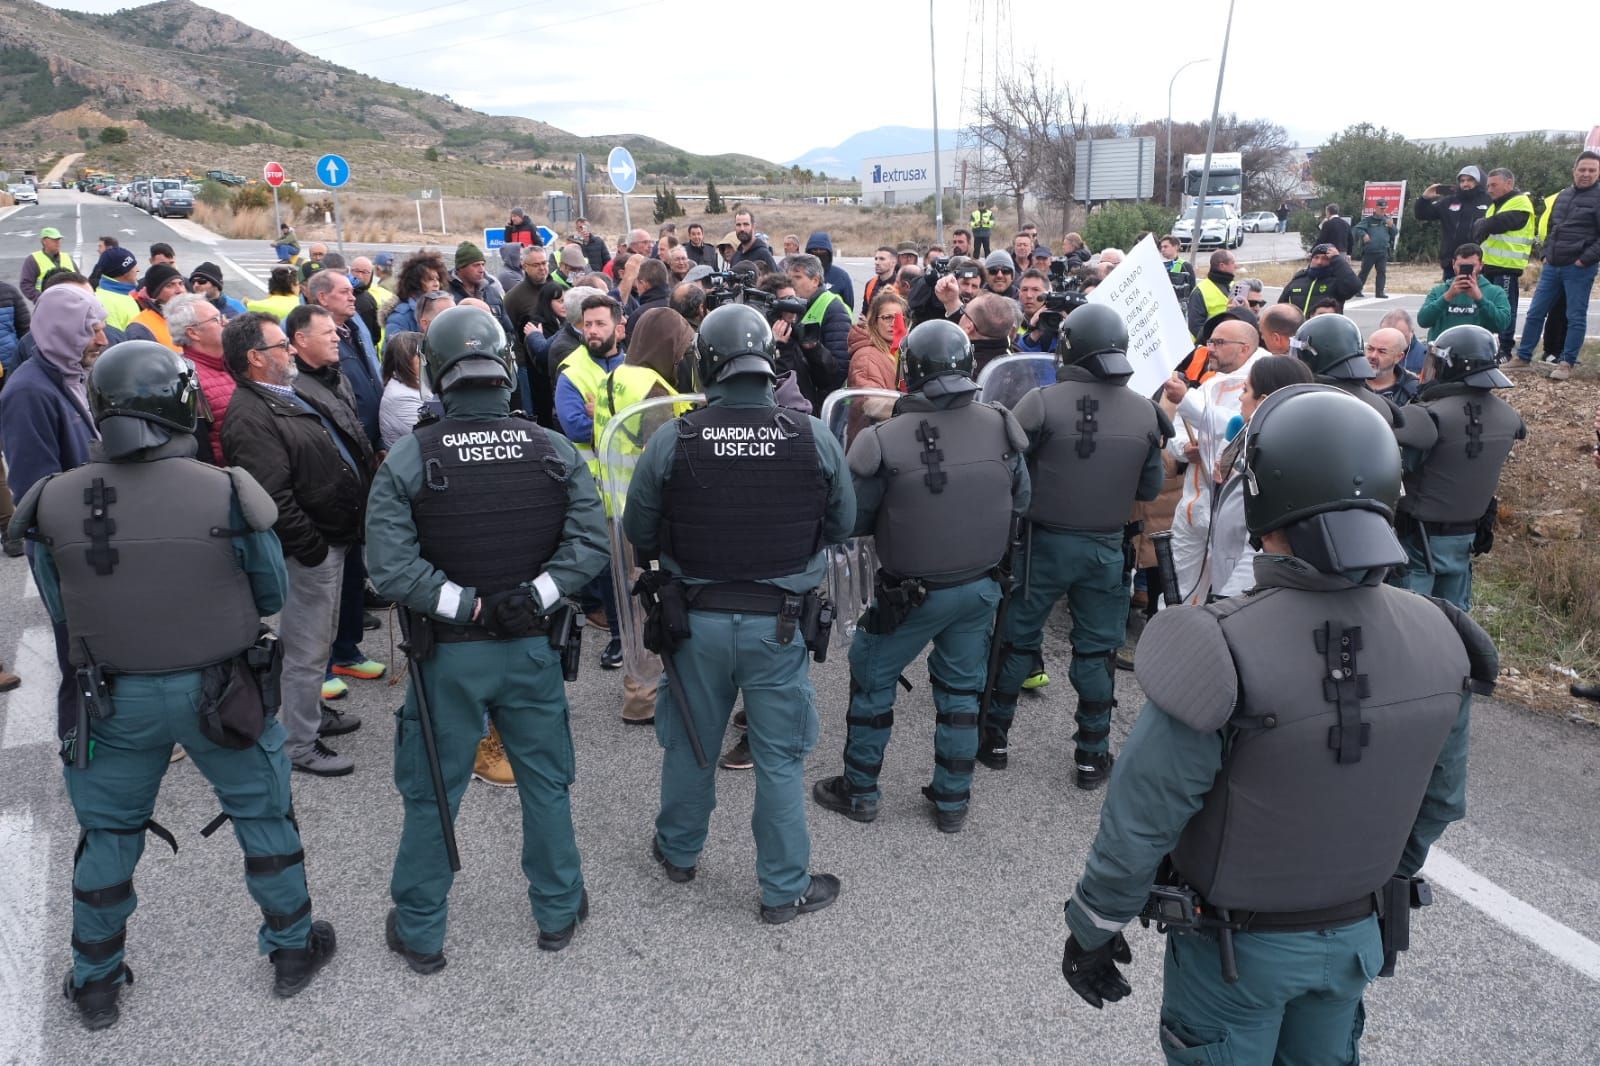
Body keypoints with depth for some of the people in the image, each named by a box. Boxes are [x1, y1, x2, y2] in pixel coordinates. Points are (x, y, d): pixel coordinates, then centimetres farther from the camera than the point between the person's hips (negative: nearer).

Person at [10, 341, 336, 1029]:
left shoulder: (54, 503, -10)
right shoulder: (224, 493, -18)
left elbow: (58, 611, 3)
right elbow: (272, 595, -5)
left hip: (114, 700, 2)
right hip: (219, 690, -2)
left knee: (107, 835, 19)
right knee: (263, 817, 17)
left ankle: (95, 984, 35)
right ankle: (292, 951, 32)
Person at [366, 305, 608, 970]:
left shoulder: (409, 459, -12)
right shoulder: (553, 450, -6)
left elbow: (391, 567, -20)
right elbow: (591, 540, -15)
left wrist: (463, 607, -13)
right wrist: (534, 597, -14)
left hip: (448, 655, -1)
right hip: (532, 650, 2)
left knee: (432, 797, 14)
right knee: (546, 784, 18)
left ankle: (419, 933, 29)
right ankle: (558, 913, 33)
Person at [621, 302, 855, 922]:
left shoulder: (670, 441, -14)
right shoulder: (814, 439, -13)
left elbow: (638, 533, -4)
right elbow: (842, 525, -1)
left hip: (697, 618, 1)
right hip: (780, 622, -1)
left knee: (690, 742, 21)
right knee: (780, 757, 12)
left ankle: (678, 852, 42)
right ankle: (785, 889, 24)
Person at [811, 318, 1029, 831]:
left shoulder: (885, 440, -22)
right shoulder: (1000, 427, -10)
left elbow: (851, 520, -12)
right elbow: (1019, 503, 5)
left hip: (911, 591, -4)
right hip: (981, 586, 4)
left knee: (872, 681, 16)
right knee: (961, 688, 19)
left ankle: (859, 791, 30)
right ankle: (952, 802, 30)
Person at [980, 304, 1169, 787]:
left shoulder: (1041, 402, -17)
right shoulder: (1146, 412, -5)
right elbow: (1150, 489, 3)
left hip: (1043, 541, -2)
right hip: (1107, 547, 2)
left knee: (1017, 639, 13)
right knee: (1096, 650, 13)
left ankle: (995, 736, 24)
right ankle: (1093, 755, 20)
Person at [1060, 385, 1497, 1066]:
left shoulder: (1221, 654, -33)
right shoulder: (1439, 641, -15)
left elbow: (1141, 820, -24)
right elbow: (1439, 801, 1)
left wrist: (1092, 931, -8)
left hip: (1237, 945, -4)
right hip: (1356, 935, 4)